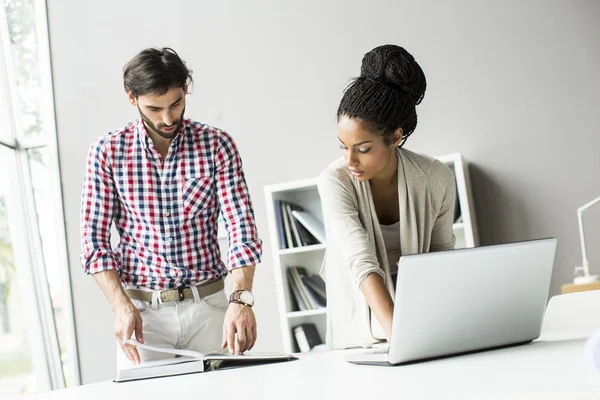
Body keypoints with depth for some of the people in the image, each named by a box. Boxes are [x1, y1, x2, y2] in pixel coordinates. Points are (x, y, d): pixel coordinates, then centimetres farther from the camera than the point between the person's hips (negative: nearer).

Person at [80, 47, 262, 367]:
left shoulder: (217, 145, -1)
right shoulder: (107, 152, -1)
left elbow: (241, 228, -9)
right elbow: (95, 239, -1)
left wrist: (240, 299, -25)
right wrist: (121, 306, -16)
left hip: (207, 305, 0)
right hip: (142, 308, 0)